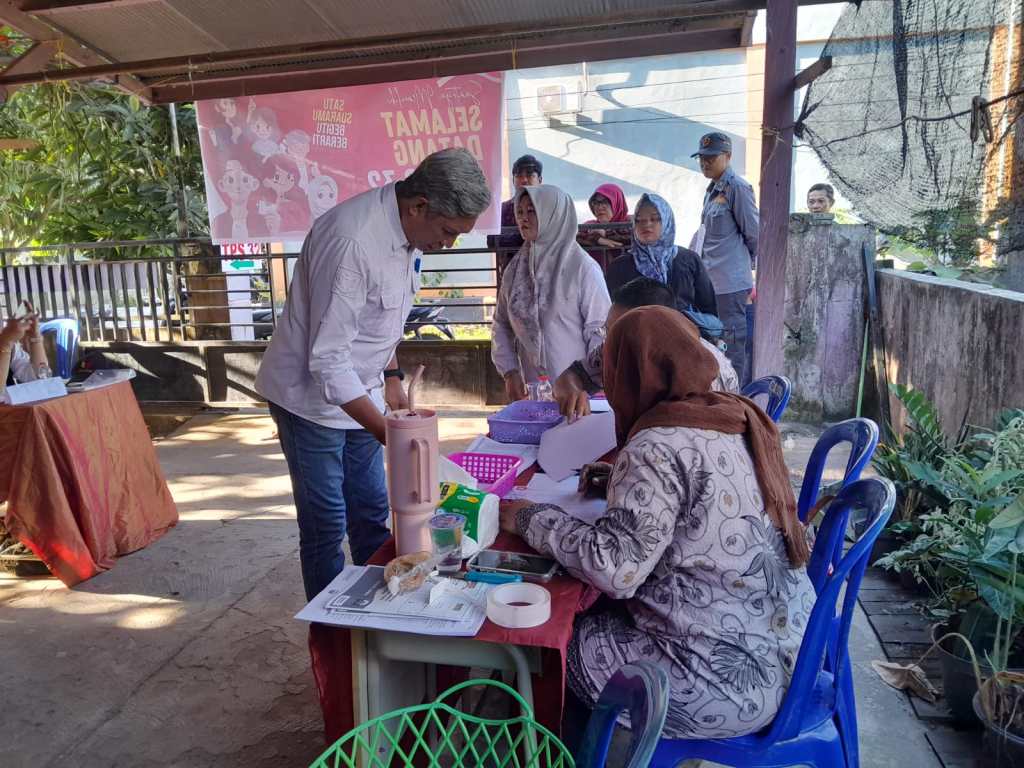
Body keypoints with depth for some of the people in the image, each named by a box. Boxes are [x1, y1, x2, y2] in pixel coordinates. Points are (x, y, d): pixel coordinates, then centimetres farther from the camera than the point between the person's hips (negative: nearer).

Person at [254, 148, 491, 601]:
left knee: (371, 513, 14)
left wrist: (392, 377, 10)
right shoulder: (352, 240, -30)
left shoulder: (408, 227, -2)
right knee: (326, 526, 3)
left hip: (357, 393, 8)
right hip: (313, 398, -8)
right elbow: (328, 359, -28)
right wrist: (386, 432, -30)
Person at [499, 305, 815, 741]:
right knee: (590, 614, 17)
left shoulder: (658, 447, -23)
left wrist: (531, 518, -15)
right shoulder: (735, 416, 4)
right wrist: (619, 480, 13)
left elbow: (615, 570, -28)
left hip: (733, 679, -8)